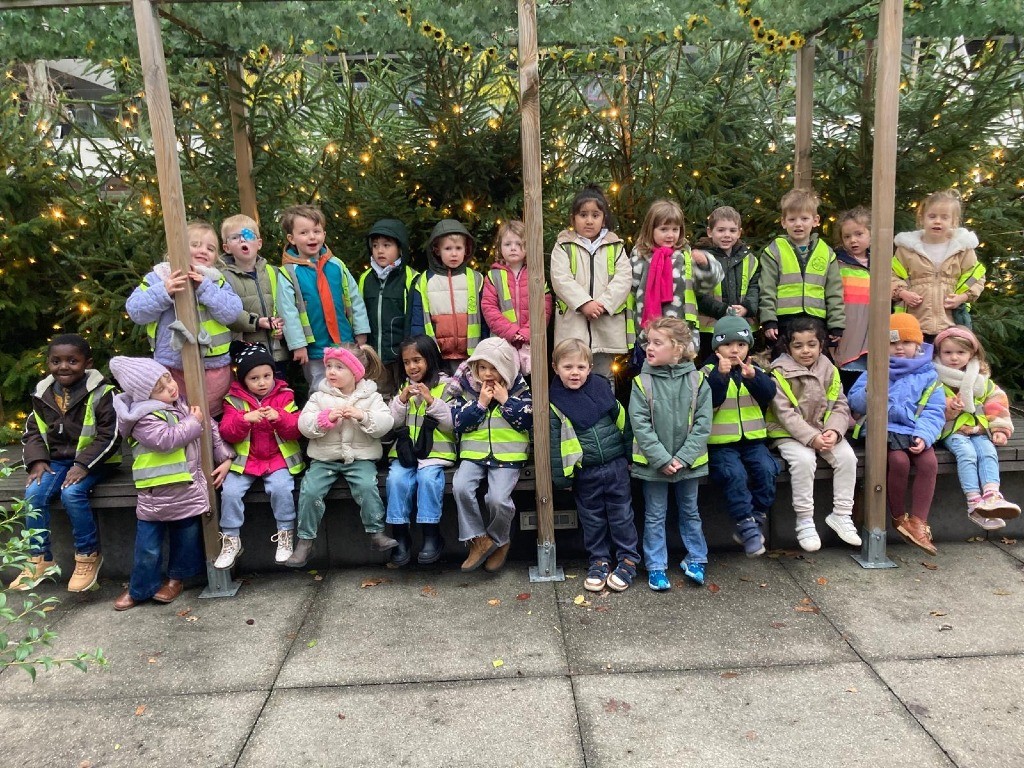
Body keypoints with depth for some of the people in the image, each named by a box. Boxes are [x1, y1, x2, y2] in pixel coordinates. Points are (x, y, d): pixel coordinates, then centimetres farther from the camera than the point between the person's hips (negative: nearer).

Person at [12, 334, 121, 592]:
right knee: (33, 494, -18)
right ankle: (39, 559, -1)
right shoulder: (42, 393, 5)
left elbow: (110, 436, -15)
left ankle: (89, 556, -10)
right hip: (56, 459, 6)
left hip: (92, 461, -5)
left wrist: (83, 465, -23)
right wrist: (37, 460, -3)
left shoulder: (101, 393, -12)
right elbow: (32, 431, 14)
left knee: (72, 493, -29)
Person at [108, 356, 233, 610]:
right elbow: (165, 439, -28)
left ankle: (177, 578, 39)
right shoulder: (144, 418, -14)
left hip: (189, 492, 5)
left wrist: (225, 457, 6)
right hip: (156, 495, -5)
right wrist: (193, 423, -14)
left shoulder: (186, 404, 7)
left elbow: (212, 428, 13)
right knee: (148, 547, 6)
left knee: (187, 539, 16)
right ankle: (140, 589, 27)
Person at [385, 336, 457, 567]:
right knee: (396, 478, -23)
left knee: (428, 478, -30)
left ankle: (431, 536, -16)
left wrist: (432, 401, -15)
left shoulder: (446, 386, 3)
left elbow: (451, 424, -4)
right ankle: (400, 536, -12)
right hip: (406, 449, 3)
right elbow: (393, 422, 9)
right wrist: (401, 399, -7)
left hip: (435, 450, -3)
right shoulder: (404, 387, 15)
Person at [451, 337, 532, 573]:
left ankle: (498, 540, 9)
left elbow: (528, 421, -3)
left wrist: (506, 400, -10)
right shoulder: (466, 387, 6)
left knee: (498, 498, -23)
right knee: (461, 487, -25)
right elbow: (458, 422, 0)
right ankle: (478, 539, -7)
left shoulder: (518, 388, 4)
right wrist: (480, 403, -11)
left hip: (507, 454, -2)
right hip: (474, 452, 2)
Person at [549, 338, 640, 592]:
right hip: (584, 473, -1)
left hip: (616, 465, 1)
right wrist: (561, 477, -4)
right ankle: (599, 561, 26)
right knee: (592, 519, 11)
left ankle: (628, 559, 22)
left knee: (621, 514, 9)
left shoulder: (601, 388, -2)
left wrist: (631, 455, 11)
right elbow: (555, 444, -4)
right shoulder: (555, 403, -8)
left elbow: (622, 421, 8)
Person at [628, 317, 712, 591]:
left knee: (690, 512, 18)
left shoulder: (697, 381, -7)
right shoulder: (642, 383, -10)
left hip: (688, 462, 1)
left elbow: (702, 423, -9)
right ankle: (656, 567, 21)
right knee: (655, 516, 10)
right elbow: (640, 424, -13)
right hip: (653, 463, -1)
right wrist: (661, 459, -18)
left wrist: (683, 457, -16)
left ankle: (696, 559, 34)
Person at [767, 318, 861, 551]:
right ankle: (804, 521, -16)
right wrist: (812, 437, -24)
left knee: (847, 456, -18)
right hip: (790, 434, -4)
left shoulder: (830, 371, 5)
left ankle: (841, 515, -3)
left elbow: (840, 406, 3)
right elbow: (785, 414, -16)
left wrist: (834, 431, -17)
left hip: (825, 433, 5)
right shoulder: (780, 373, -9)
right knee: (804, 460, -30)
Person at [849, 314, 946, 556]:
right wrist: (871, 390, -18)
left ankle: (918, 522, -15)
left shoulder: (928, 375, 10)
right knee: (899, 461, -28)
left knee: (929, 462, -25)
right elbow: (855, 403, 3)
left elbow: (934, 411, 4)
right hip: (885, 429, -2)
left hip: (914, 432, 2)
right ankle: (898, 518, -7)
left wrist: (923, 435, -13)